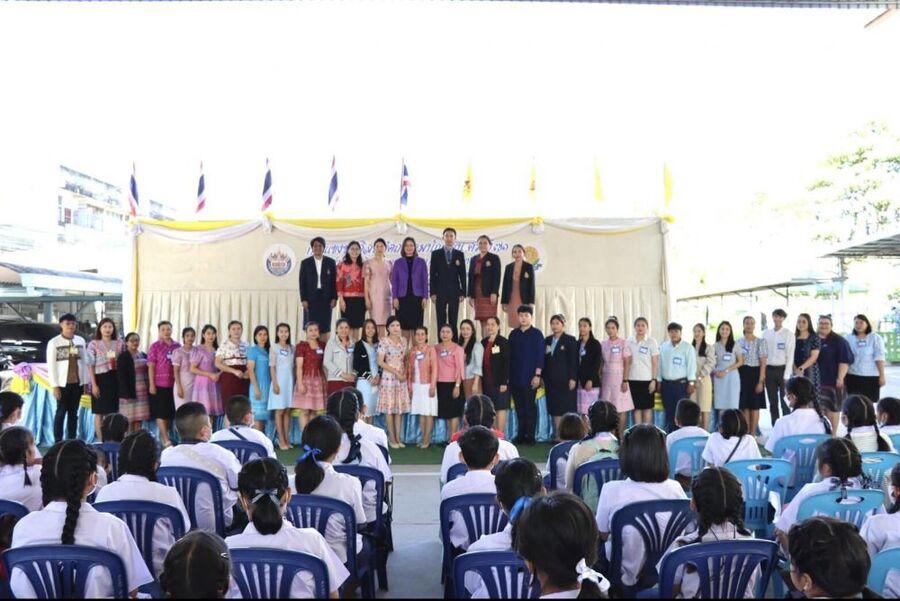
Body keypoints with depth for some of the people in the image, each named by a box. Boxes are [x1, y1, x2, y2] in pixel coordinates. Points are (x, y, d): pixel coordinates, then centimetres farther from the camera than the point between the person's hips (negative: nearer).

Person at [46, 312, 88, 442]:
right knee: (61, 413, 1)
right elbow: (51, 366, -6)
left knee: (73, 413, 9)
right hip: (63, 383, -3)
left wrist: (85, 382, 6)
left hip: (77, 383, 3)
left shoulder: (81, 341, 6)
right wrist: (55, 386, -11)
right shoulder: (54, 342, -5)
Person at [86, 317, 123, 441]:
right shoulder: (93, 344, -1)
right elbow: (90, 366, -3)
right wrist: (94, 384, -10)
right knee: (99, 412, 3)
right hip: (100, 379, -3)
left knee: (113, 411, 6)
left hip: (116, 380, 3)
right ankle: (101, 440, 8)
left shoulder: (119, 344, 7)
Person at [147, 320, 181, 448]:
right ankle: (166, 440, -1)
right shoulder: (155, 346, -2)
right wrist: (152, 385, -9)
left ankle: (163, 435, 23)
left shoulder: (177, 346, 8)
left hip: (173, 384, 4)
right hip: (160, 384, -4)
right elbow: (151, 367, -4)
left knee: (170, 412, 10)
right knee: (161, 413, -1)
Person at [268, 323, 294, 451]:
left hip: (290, 381, 4)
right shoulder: (274, 347, -2)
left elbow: (294, 366, 11)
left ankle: (287, 439, 10)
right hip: (279, 380, -4)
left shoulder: (292, 348, 10)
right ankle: (281, 440, 0)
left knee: (288, 411, 6)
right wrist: (275, 383, -12)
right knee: (279, 411, -2)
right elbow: (272, 367, -5)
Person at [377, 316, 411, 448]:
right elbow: (380, 362, -10)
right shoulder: (384, 342, -6)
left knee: (400, 407, 6)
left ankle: (398, 437, 12)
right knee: (390, 408, -1)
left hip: (402, 378, 5)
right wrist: (396, 372, -13)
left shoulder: (403, 342, 9)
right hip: (389, 377, -5)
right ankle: (392, 438, 5)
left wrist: (405, 374, -2)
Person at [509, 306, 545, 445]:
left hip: (530, 378, -4)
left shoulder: (537, 334, -1)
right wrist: (508, 375, 8)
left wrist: (537, 375, -11)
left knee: (530, 407, 0)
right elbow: (510, 355, 11)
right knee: (519, 407, 8)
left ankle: (530, 436, 7)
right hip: (515, 377, 4)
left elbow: (540, 355, -5)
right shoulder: (513, 334, 10)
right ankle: (521, 435, 16)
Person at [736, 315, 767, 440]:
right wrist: (736, 378, 1)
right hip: (742, 374, 3)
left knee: (754, 406, 2)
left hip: (755, 374, -3)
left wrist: (760, 381, -12)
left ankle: (753, 434, 10)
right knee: (744, 406, 7)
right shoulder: (739, 342, 7)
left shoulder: (760, 342, -3)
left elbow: (763, 363, -6)